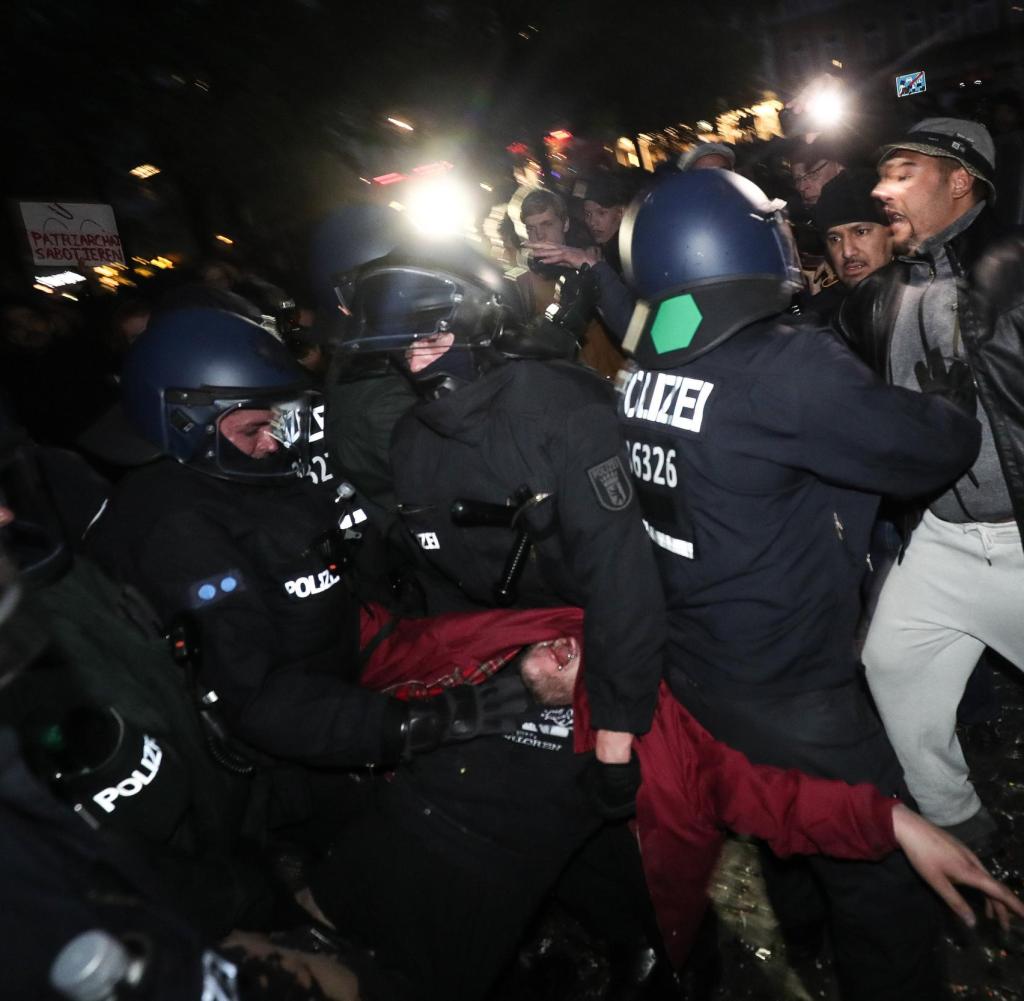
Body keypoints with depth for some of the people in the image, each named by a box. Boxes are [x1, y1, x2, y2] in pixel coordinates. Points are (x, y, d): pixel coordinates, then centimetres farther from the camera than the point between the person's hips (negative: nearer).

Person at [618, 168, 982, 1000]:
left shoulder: (646, 367, -4)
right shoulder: (790, 367, -27)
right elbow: (940, 451, -17)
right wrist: (956, 415, 5)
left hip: (689, 664, 9)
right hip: (785, 686, -8)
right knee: (878, 871, 14)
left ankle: (802, 919, 59)